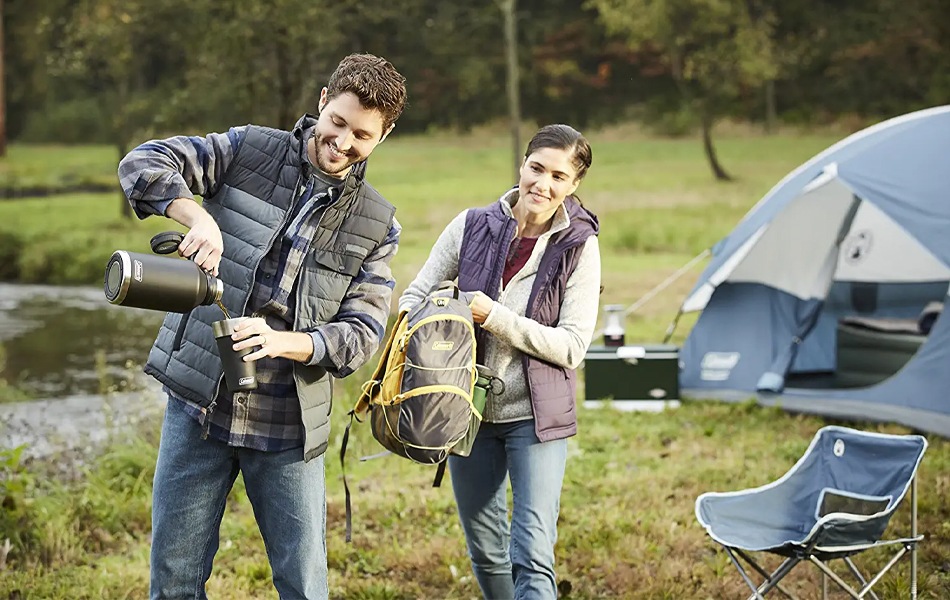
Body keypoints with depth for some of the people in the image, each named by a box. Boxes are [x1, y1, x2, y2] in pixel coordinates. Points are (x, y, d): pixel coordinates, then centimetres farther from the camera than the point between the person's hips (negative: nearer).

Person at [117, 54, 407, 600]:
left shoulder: (377, 223, 3)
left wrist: (283, 342, -23)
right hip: (198, 403, 0)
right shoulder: (249, 151, 0)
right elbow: (144, 164, -11)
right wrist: (196, 215, -31)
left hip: (287, 426, 1)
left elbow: (363, 333, -5)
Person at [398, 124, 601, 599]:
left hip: (537, 417, -3)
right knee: (486, 551, 16)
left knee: (532, 557, -11)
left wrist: (494, 317, -21)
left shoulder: (578, 246, -9)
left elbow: (572, 346, -13)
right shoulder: (473, 226, -3)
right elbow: (415, 295, 5)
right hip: (469, 412, 3)